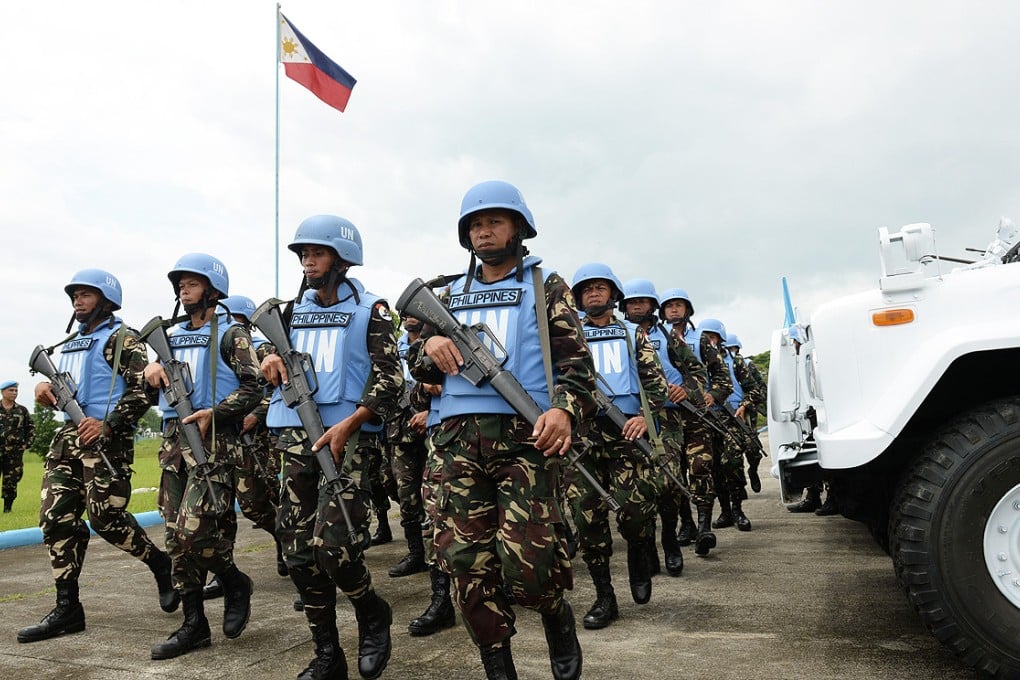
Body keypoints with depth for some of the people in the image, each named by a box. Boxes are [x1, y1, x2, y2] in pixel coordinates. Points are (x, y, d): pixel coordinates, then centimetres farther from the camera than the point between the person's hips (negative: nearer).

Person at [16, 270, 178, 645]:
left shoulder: (123, 339, -4)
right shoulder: (71, 344, 22)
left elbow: (143, 389, -14)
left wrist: (108, 423, -21)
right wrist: (46, 389, 6)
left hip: (107, 438, -8)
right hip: (68, 436, 8)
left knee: (106, 517, -10)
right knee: (56, 518, 2)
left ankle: (161, 563, 15)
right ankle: (67, 609, 9)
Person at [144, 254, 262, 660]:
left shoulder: (231, 334, -2)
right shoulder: (173, 336, 18)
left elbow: (253, 389, -10)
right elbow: (155, 382, 21)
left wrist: (212, 413, -18)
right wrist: (152, 367, 0)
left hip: (213, 440, -7)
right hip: (173, 440, 7)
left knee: (195, 530, -15)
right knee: (176, 535, 6)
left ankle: (235, 582, 13)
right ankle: (194, 624, 15)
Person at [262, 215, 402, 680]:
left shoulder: (369, 310, 1)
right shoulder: (293, 310, 16)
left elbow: (390, 378, -7)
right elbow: (274, 354, 26)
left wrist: (348, 424, -19)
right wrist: (272, 359, 1)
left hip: (347, 436, -6)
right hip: (295, 436, 6)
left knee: (332, 545, -16)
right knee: (299, 550, 5)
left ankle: (373, 615, 15)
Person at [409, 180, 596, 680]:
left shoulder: (545, 287, 10)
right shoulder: (452, 295, 21)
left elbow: (576, 360, 0)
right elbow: (419, 368, 21)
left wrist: (565, 409, -21)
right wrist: (430, 347, -3)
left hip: (526, 437, -4)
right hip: (460, 441, 4)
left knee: (527, 563, -11)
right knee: (467, 563, 1)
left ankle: (559, 625, 22)